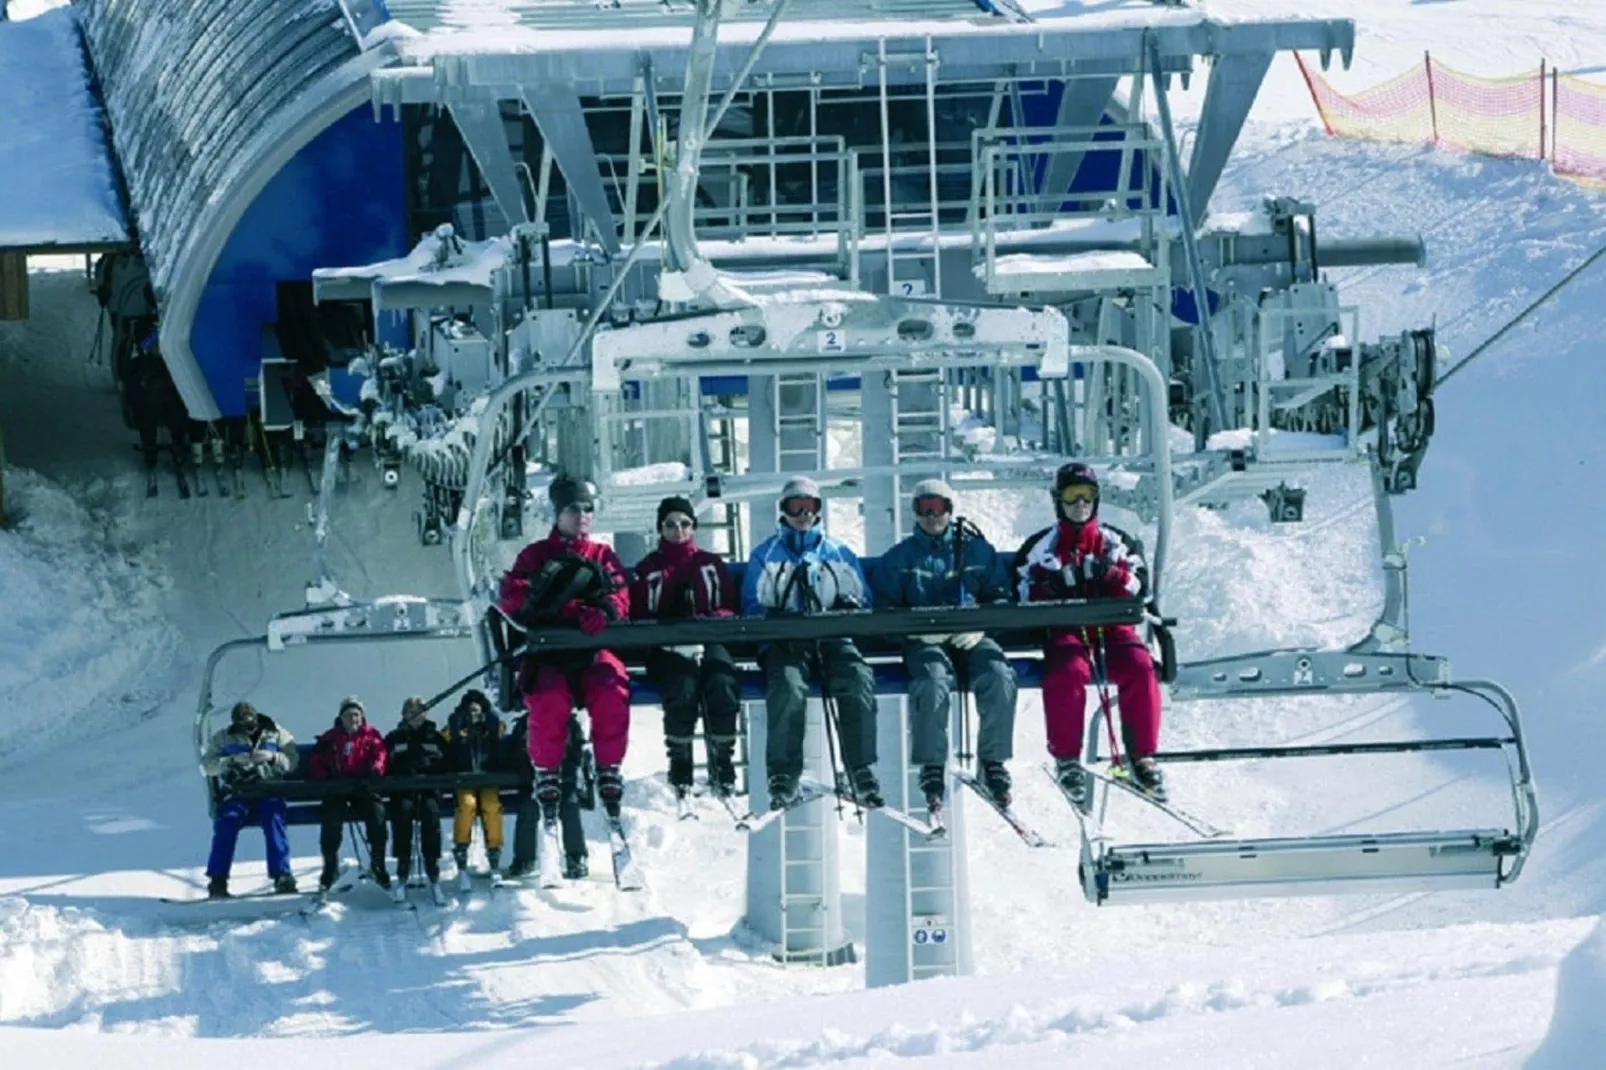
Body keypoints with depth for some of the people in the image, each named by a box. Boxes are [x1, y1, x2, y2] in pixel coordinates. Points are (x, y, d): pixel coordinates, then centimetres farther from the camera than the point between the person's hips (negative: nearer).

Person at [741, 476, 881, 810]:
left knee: (858, 680, -32)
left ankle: (861, 773, -30)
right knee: (788, 684, -36)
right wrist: (776, 618, -9)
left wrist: (849, 607, -2)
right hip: (783, 642, -1)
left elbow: (863, 599, 22)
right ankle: (783, 777, -36)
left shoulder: (839, 554, 25)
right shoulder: (765, 555, 20)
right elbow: (752, 605, 12)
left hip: (831, 640, 1)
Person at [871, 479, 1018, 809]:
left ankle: (993, 763, -19)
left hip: (971, 636, 1)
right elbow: (885, 608, 8)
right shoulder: (899, 558, 16)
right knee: (933, 680, -35)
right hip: (923, 641, -1)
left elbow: (1000, 596, 12)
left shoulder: (977, 550, 17)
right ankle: (932, 768, -28)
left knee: (998, 676, -31)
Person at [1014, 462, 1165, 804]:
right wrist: (1050, 587, -10)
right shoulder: (1041, 547, 17)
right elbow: (1024, 594, 11)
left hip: (1112, 625, 1)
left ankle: (1142, 758, -23)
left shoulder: (1116, 542, 19)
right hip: (1065, 627, -1)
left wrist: (1111, 575, -11)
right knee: (1069, 671, -35)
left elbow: (1139, 585, 8)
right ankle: (1066, 759, -25)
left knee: (1139, 667, -29)